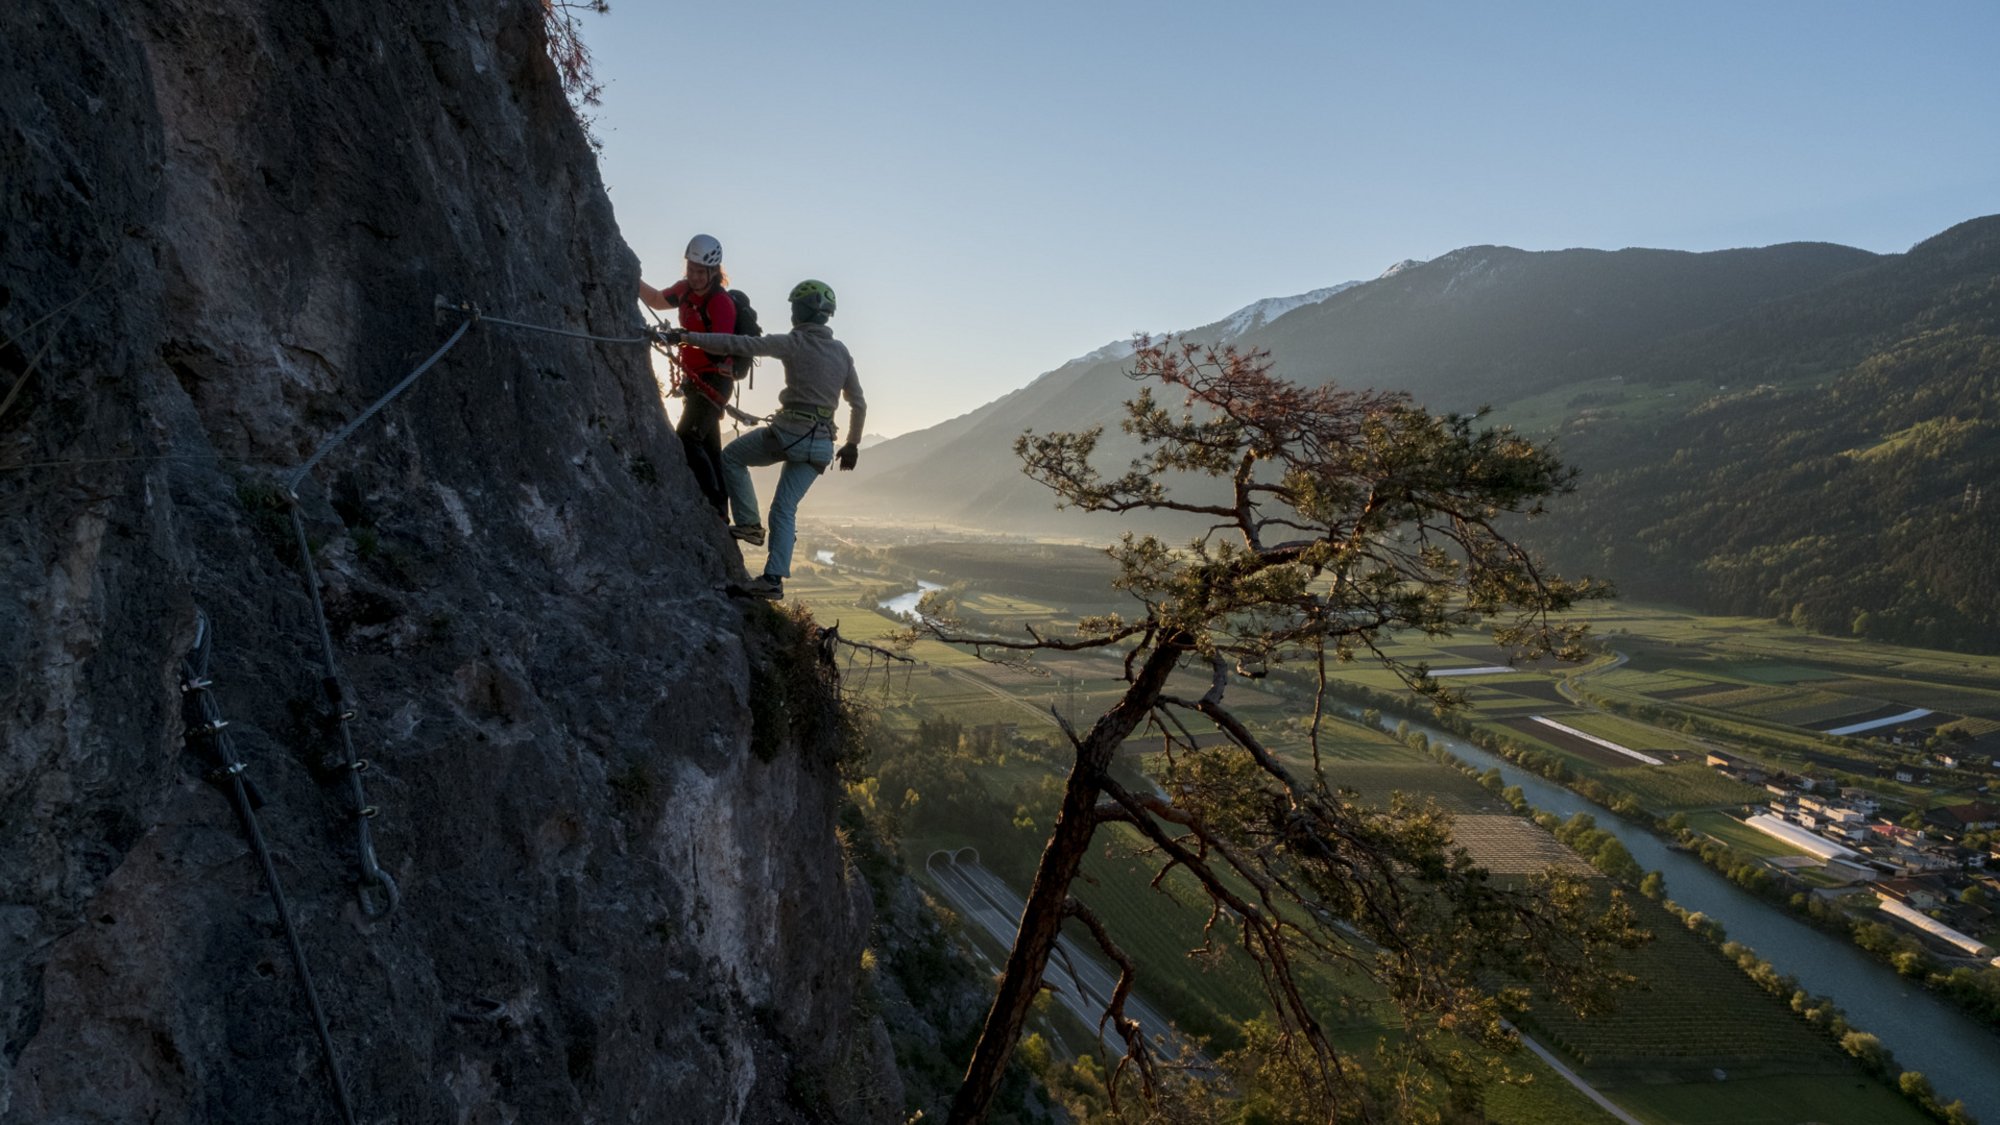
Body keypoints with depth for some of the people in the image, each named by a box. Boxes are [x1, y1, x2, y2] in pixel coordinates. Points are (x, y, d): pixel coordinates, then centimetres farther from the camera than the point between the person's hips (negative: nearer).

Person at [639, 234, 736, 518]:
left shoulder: (720, 303, -18)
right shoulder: (686, 289, 5)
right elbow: (656, 300, 22)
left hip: (714, 380, -9)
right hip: (695, 380, 9)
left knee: (687, 440, -19)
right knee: (709, 449, 12)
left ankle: (714, 504, -16)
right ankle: (720, 513, 19)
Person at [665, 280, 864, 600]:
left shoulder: (793, 342, -6)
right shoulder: (842, 352, 12)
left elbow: (738, 345, -11)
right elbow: (859, 404, 16)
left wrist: (688, 337, -8)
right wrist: (852, 444, 26)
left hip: (788, 432, -6)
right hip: (821, 445, 6)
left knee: (732, 457, 19)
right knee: (785, 508, 9)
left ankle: (748, 523, 11)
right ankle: (774, 578, 0)